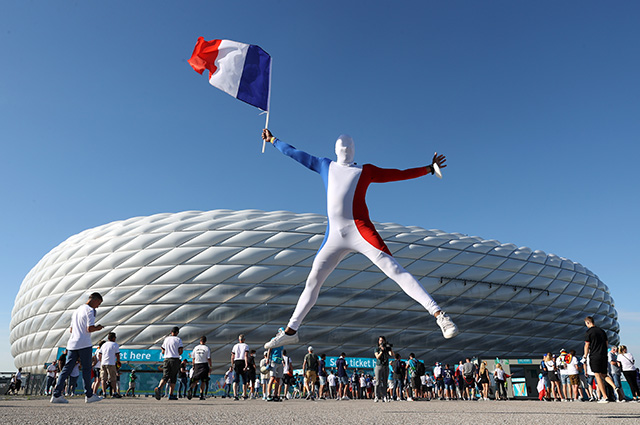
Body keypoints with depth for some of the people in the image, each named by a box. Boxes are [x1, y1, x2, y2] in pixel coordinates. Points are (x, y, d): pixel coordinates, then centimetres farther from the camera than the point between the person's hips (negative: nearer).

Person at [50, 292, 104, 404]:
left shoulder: (77, 310, 20)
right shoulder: (90, 311, -7)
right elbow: (90, 329, -17)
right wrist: (98, 328, 3)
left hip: (72, 344, 7)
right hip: (84, 344, -7)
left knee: (66, 369, 4)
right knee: (86, 369, 2)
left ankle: (56, 394, -2)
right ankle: (89, 395, 9)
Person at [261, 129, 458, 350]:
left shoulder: (366, 170, 14)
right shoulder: (325, 166, 22)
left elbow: (400, 174, 20)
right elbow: (295, 153, 32)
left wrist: (430, 167, 21)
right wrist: (273, 140, 41)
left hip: (359, 230, -3)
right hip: (334, 236, 3)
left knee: (396, 271, -14)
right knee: (312, 282, 7)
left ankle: (439, 314, -15)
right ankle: (290, 331, 18)